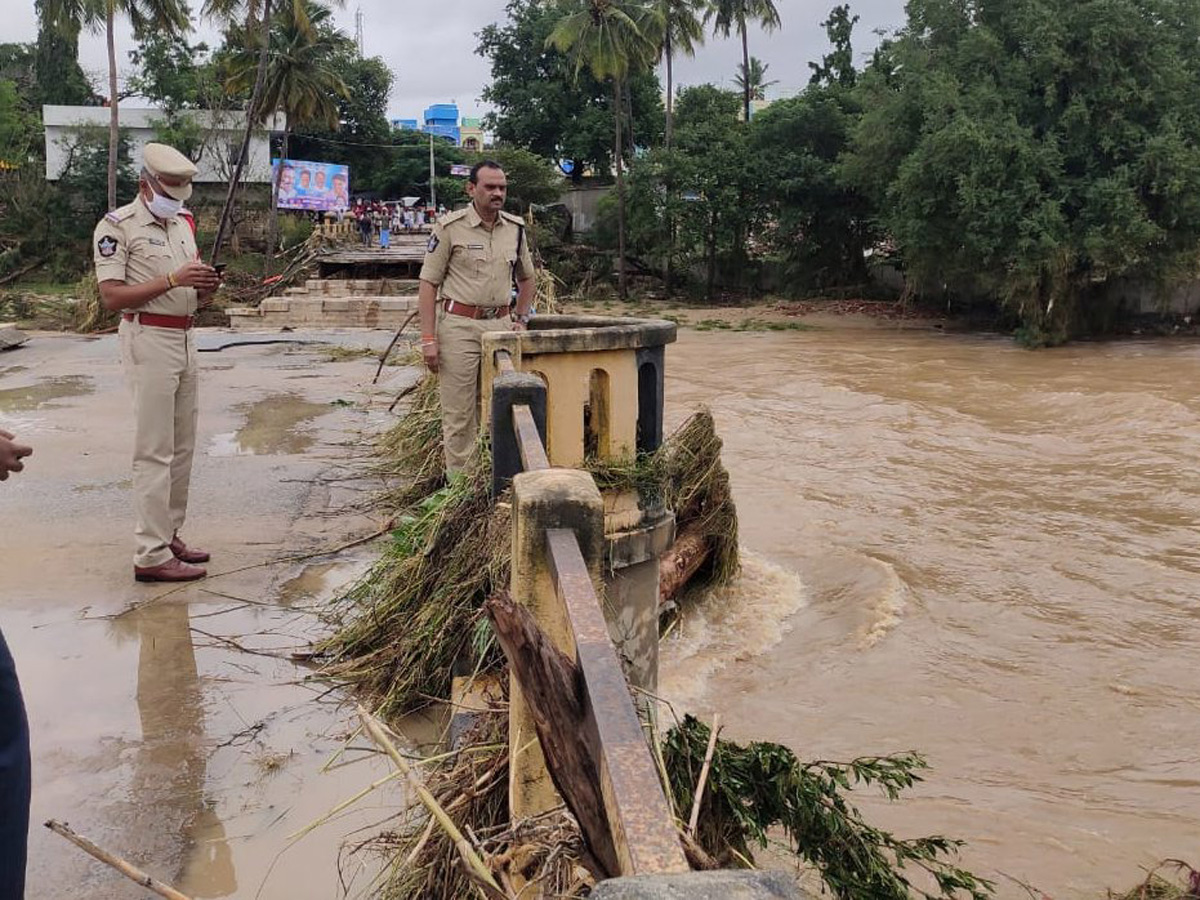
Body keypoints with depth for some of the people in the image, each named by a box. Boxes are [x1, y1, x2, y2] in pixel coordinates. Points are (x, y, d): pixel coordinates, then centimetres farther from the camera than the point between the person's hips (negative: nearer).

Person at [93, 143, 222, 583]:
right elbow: (111, 296, -16)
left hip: (186, 339, 8)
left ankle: (169, 534, 22)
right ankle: (152, 555, -5)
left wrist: (206, 287, -2)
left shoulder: (181, 224, 16)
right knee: (154, 451, -8)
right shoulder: (118, 226, -8)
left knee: (182, 447, 12)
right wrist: (172, 280, -22)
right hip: (148, 340, -8)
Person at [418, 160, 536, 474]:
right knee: (458, 413, -1)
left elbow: (526, 277, 25)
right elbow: (428, 284, -6)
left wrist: (521, 318, 13)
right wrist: (428, 338, -12)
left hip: (500, 325, 5)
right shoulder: (450, 227, -5)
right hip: (458, 325, -5)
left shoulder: (515, 228, 9)